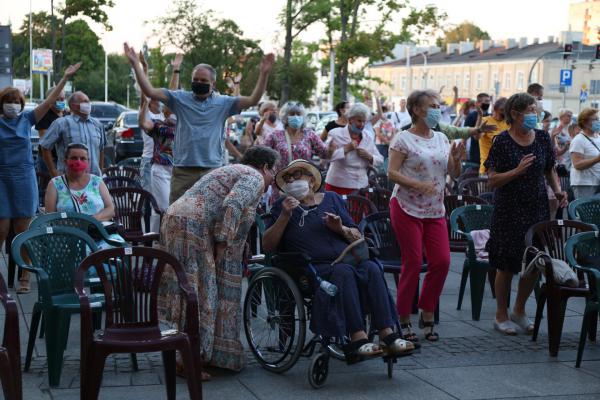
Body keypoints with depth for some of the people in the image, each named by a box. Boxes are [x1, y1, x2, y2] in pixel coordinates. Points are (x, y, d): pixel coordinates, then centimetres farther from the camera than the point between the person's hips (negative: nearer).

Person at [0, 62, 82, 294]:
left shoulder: (27, 120, 6)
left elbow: (50, 101, 3)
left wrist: (65, 78, -1)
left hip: (24, 178, 1)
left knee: (22, 230, 4)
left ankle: (25, 278, 9)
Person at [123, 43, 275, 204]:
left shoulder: (223, 103, 5)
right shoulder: (180, 99, 6)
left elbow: (252, 100, -2)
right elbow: (150, 91, 1)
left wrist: (264, 74, -13)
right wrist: (135, 64, -7)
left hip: (212, 170, 0)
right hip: (182, 170, 0)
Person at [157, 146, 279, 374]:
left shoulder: (233, 171, 31)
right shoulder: (255, 177, 1)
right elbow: (232, 206, -17)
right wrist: (222, 242, -13)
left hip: (174, 219, 10)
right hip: (193, 226, -10)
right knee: (196, 294, -6)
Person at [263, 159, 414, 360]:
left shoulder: (331, 199, 20)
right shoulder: (283, 206, 15)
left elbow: (357, 237, 18)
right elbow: (267, 246, 3)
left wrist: (341, 229, -3)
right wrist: (284, 216, -6)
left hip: (346, 259, 3)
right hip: (313, 268, -3)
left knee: (371, 268, -27)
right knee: (343, 271, -33)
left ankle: (388, 335, -32)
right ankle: (358, 339, -39)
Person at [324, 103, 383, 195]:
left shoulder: (368, 138, 13)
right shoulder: (336, 134, -2)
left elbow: (380, 161, 15)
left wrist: (369, 157, -5)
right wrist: (346, 149, -19)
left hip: (361, 186, 4)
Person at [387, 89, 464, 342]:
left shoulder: (441, 139, 13)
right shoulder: (403, 139, -5)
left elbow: (454, 174, 14)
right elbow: (392, 173, -11)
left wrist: (456, 159, -6)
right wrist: (418, 185, -23)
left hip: (435, 211, 6)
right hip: (407, 208, -6)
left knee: (442, 262, -2)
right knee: (413, 263, -4)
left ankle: (427, 316, 14)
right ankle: (404, 319, 9)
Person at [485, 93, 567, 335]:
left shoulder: (543, 138, 4)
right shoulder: (502, 142, -9)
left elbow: (550, 170, 15)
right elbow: (493, 180, -12)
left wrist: (558, 190, -3)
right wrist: (518, 170, -24)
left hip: (537, 209, 4)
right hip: (509, 211, -4)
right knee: (507, 265, 3)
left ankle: (519, 311, 27)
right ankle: (501, 315, 20)